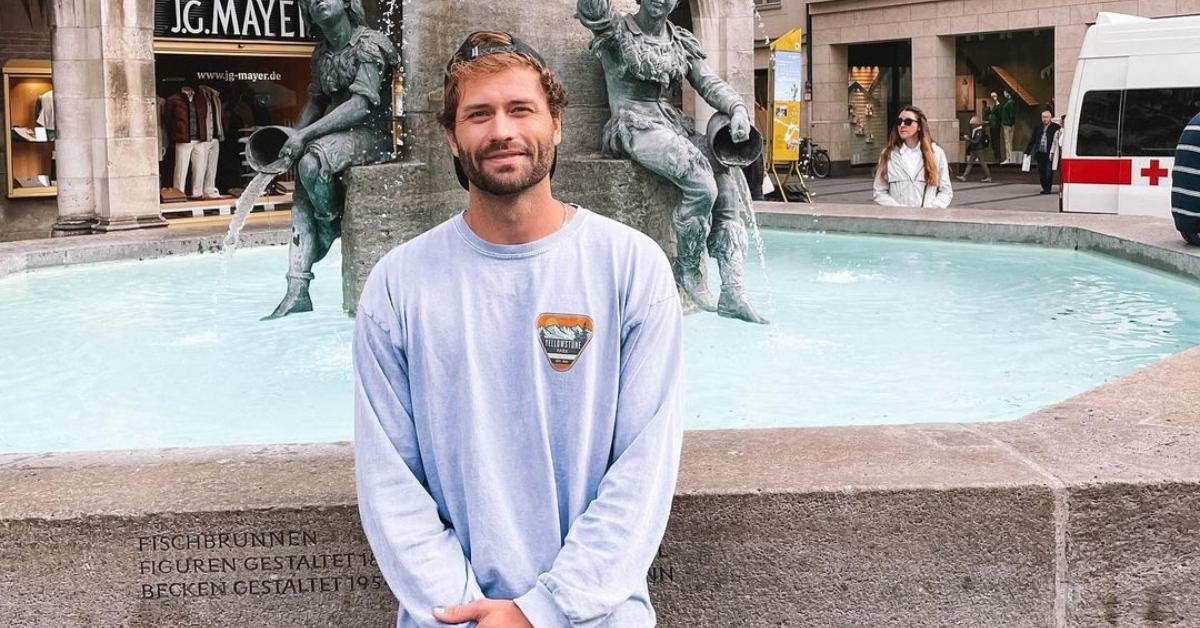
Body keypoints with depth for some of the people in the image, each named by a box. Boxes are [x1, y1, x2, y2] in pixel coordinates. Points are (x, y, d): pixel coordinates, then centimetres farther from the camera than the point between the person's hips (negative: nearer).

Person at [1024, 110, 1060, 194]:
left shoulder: (1055, 128, -3)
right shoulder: (1038, 128, 12)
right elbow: (1032, 141, 15)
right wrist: (1027, 152, 12)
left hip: (1049, 155, -5)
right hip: (1040, 154, 5)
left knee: (1048, 173, -4)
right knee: (1041, 173, 8)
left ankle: (1048, 189, 5)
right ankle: (1045, 188, 20)